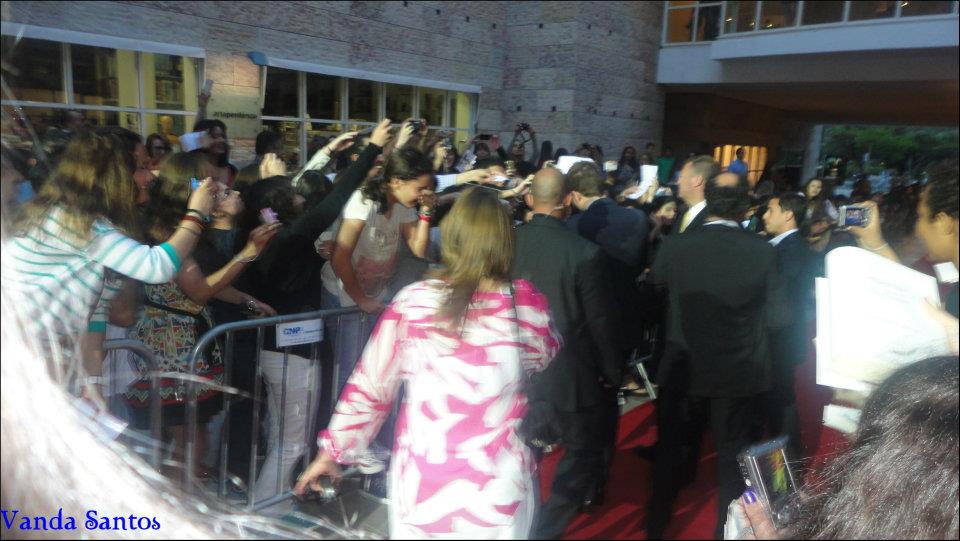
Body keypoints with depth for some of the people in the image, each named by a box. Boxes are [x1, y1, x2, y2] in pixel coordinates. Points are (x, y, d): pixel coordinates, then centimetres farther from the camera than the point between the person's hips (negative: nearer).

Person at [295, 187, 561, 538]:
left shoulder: (413, 302, -10)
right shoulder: (527, 305, -10)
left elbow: (369, 386, -3)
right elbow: (545, 355, 12)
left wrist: (333, 450, 10)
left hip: (422, 486, 1)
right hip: (499, 492, 0)